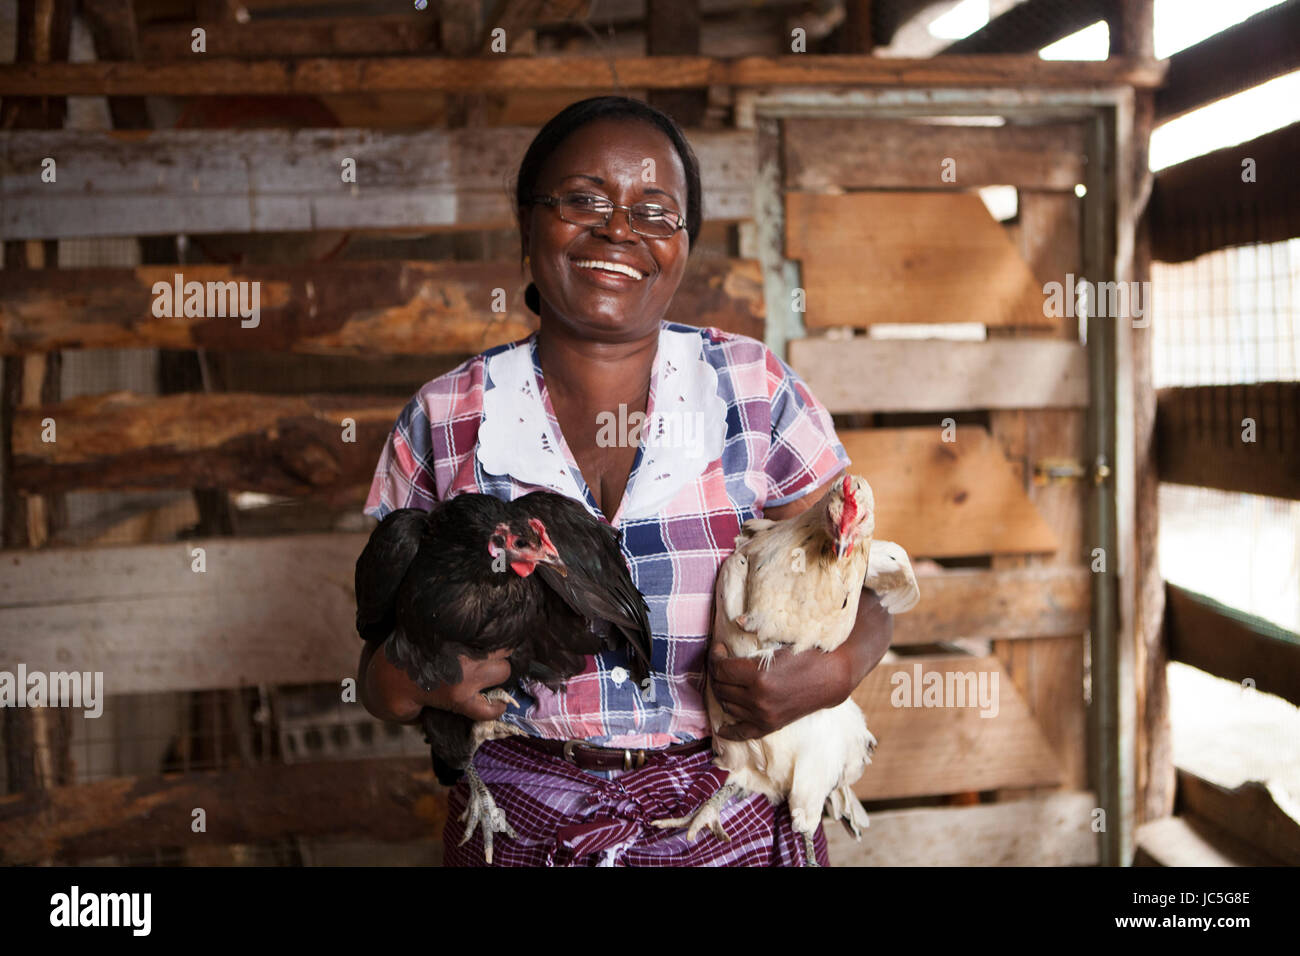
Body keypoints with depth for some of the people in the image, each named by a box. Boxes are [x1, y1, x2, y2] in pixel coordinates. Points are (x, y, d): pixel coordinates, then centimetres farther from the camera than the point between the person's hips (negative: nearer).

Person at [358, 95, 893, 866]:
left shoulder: (755, 390, -6)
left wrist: (835, 669, -20)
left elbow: (863, 592, 0)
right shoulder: (444, 422, -5)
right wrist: (401, 681, -20)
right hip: (519, 827, 1)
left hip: (731, 827, 0)